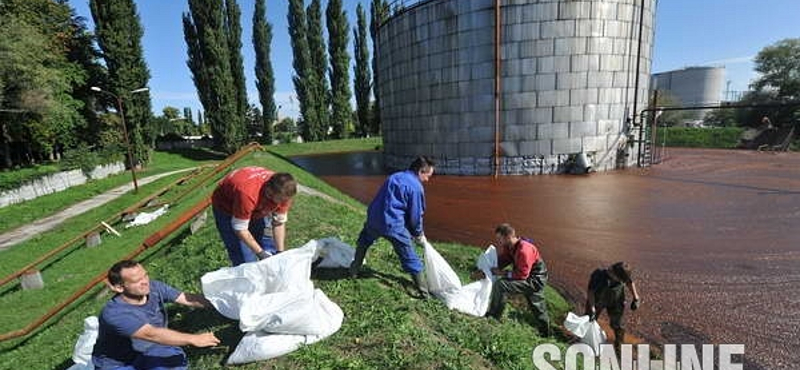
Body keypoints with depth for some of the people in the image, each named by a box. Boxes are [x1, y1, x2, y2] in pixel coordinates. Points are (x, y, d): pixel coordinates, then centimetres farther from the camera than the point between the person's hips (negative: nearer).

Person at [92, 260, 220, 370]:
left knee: (177, 358, -18)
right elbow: (151, 334, -41)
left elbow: (187, 298, -18)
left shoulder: (154, 287, -16)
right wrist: (193, 339, -45)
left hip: (145, 352, 5)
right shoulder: (114, 313, -33)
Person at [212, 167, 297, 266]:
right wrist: (261, 253, -28)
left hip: (256, 208, 5)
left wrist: (280, 252, -19)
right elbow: (240, 229, -31)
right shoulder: (247, 194, -43)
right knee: (246, 260, -10)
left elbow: (279, 223, -14)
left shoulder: (282, 192, -26)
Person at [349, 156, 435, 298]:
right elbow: (415, 215, -5)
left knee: (363, 242, 35)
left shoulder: (394, 176, 15)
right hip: (393, 225, -5)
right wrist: (419, 234, 15)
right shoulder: (416, 187, -8)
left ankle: (354, 269, 44)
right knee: (410, 258, 8)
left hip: (374, 219, 6)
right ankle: (424, 291, 16)